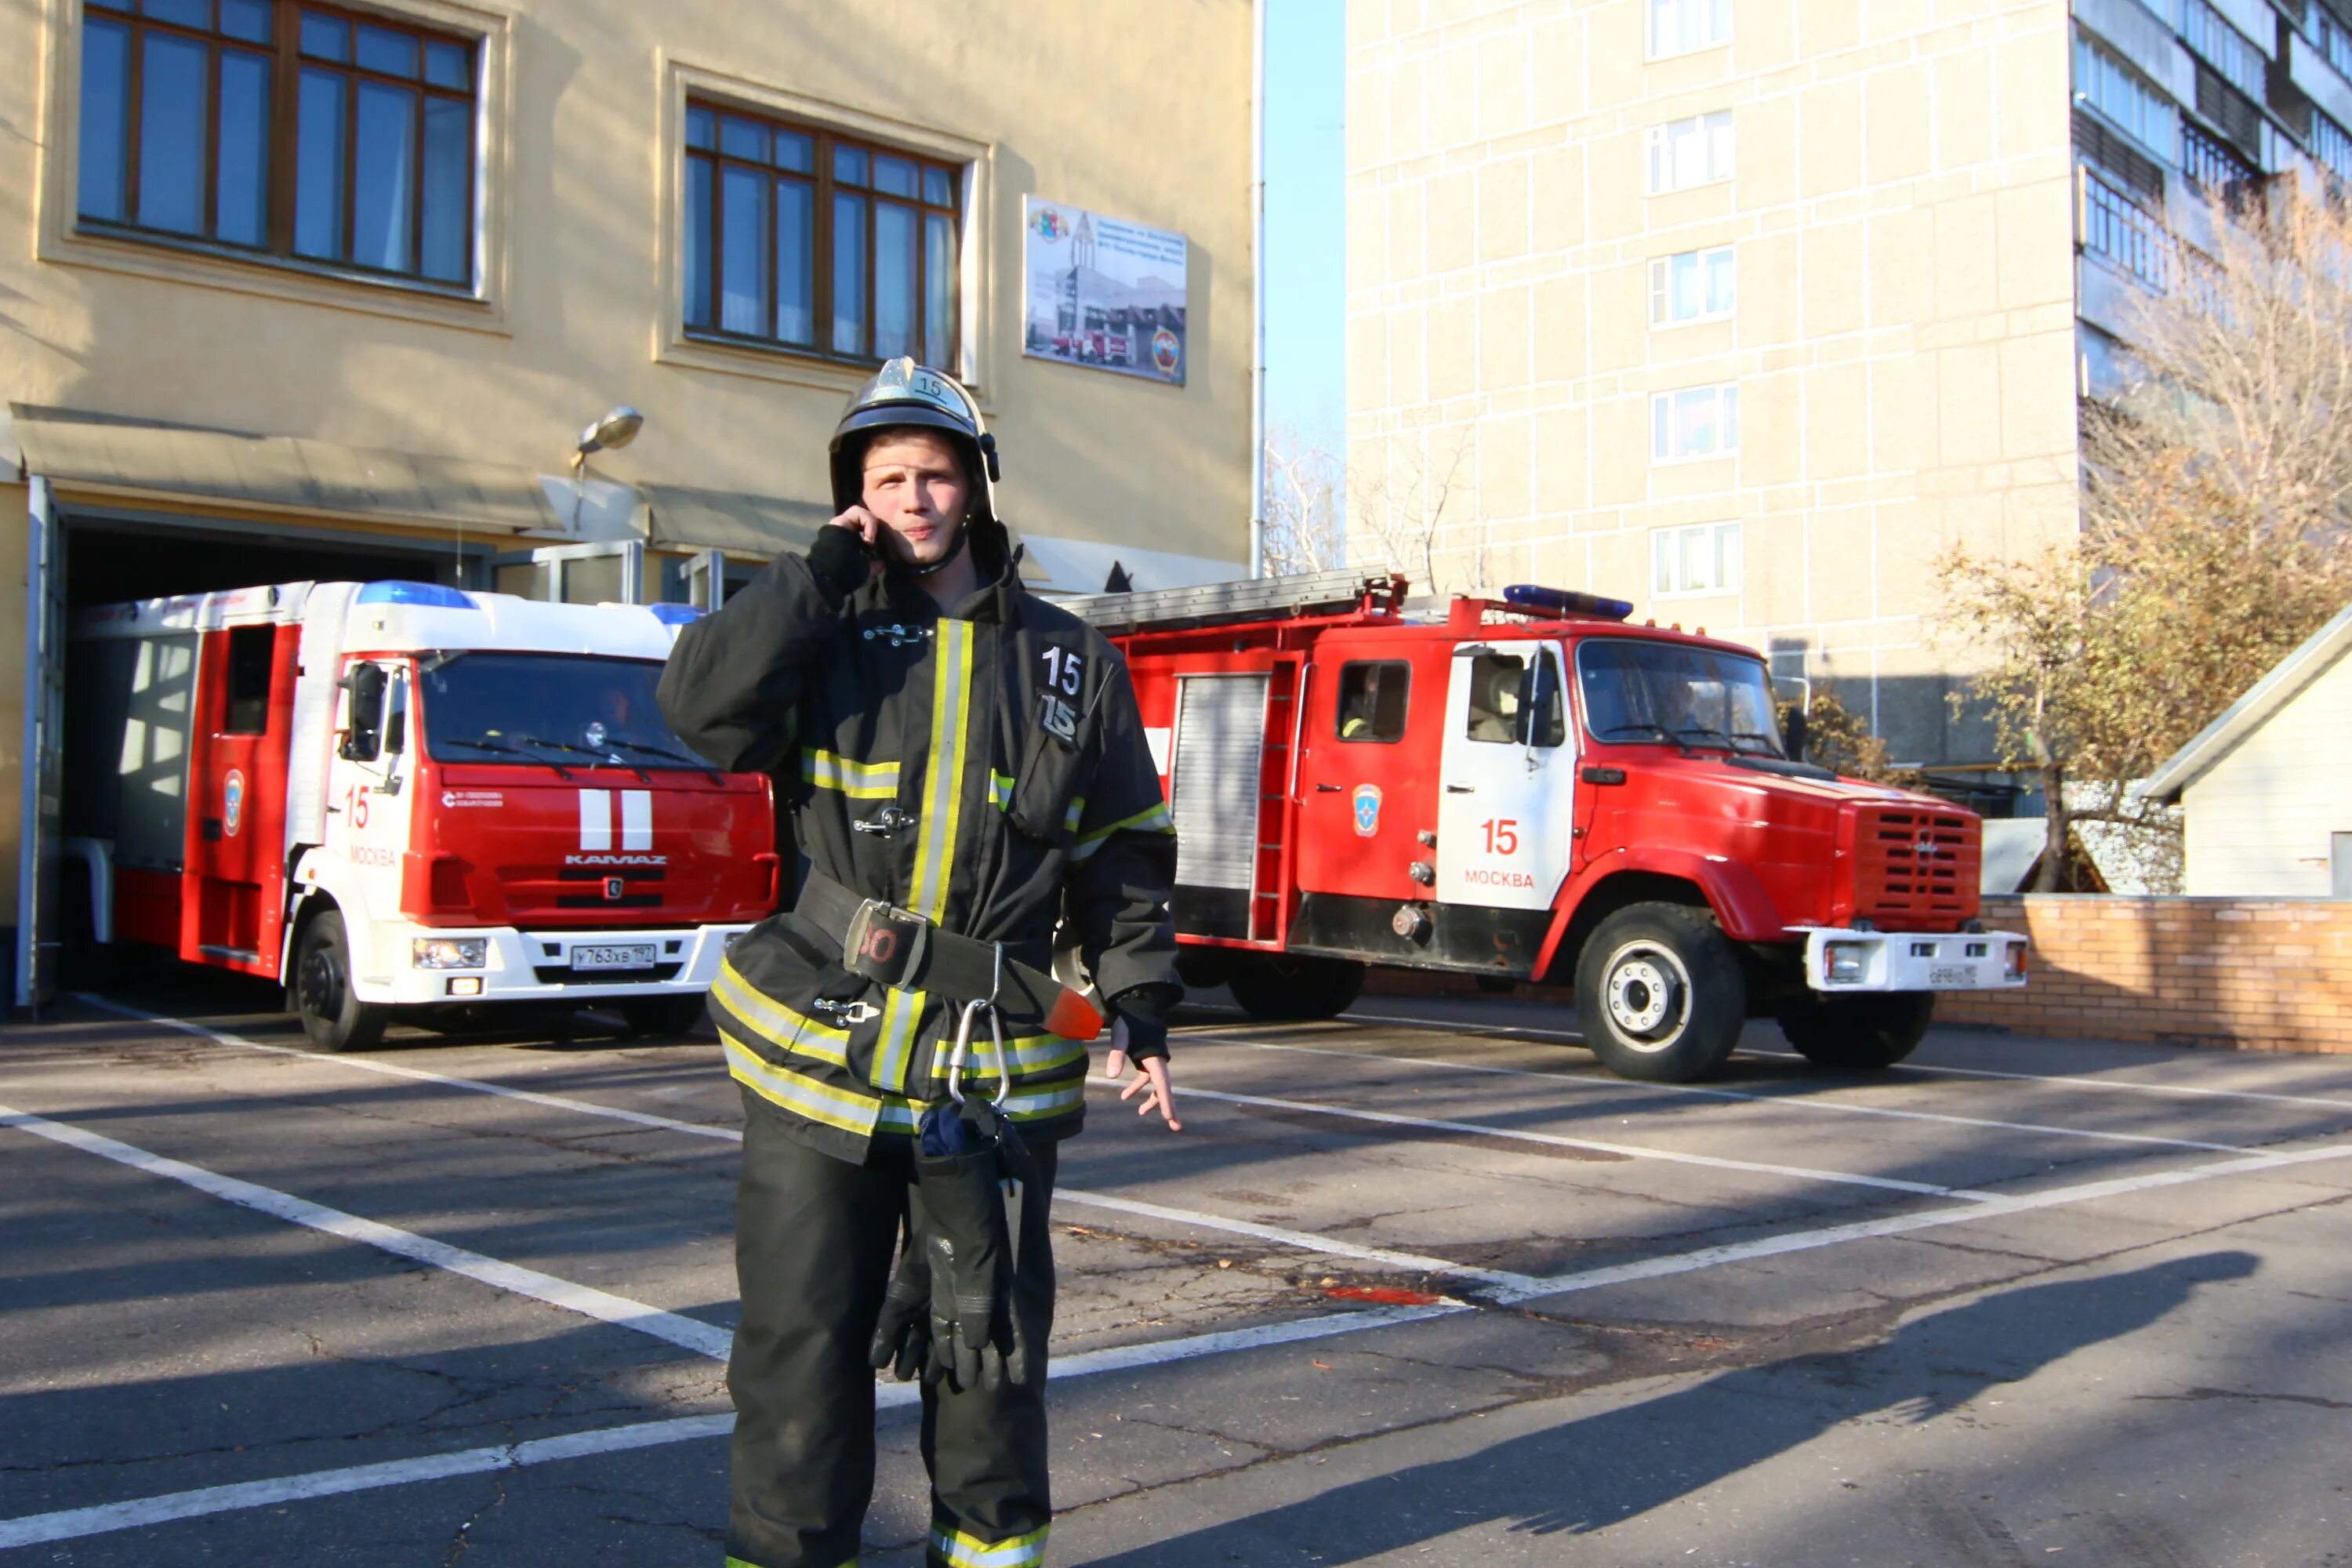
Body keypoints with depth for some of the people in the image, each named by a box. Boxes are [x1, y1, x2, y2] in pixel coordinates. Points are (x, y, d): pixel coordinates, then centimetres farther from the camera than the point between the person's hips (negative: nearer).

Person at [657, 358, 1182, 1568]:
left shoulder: (1069, 661, 9)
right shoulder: (826, 639, 6)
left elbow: (1123, 855, 11)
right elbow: (701, 702, -14)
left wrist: (1140, 1011, 2)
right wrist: (824, 573, -8)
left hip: (994, 1072, 1)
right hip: (821, 1053, -1)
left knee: (989, 1342, 11)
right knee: (801, 1340, 5)